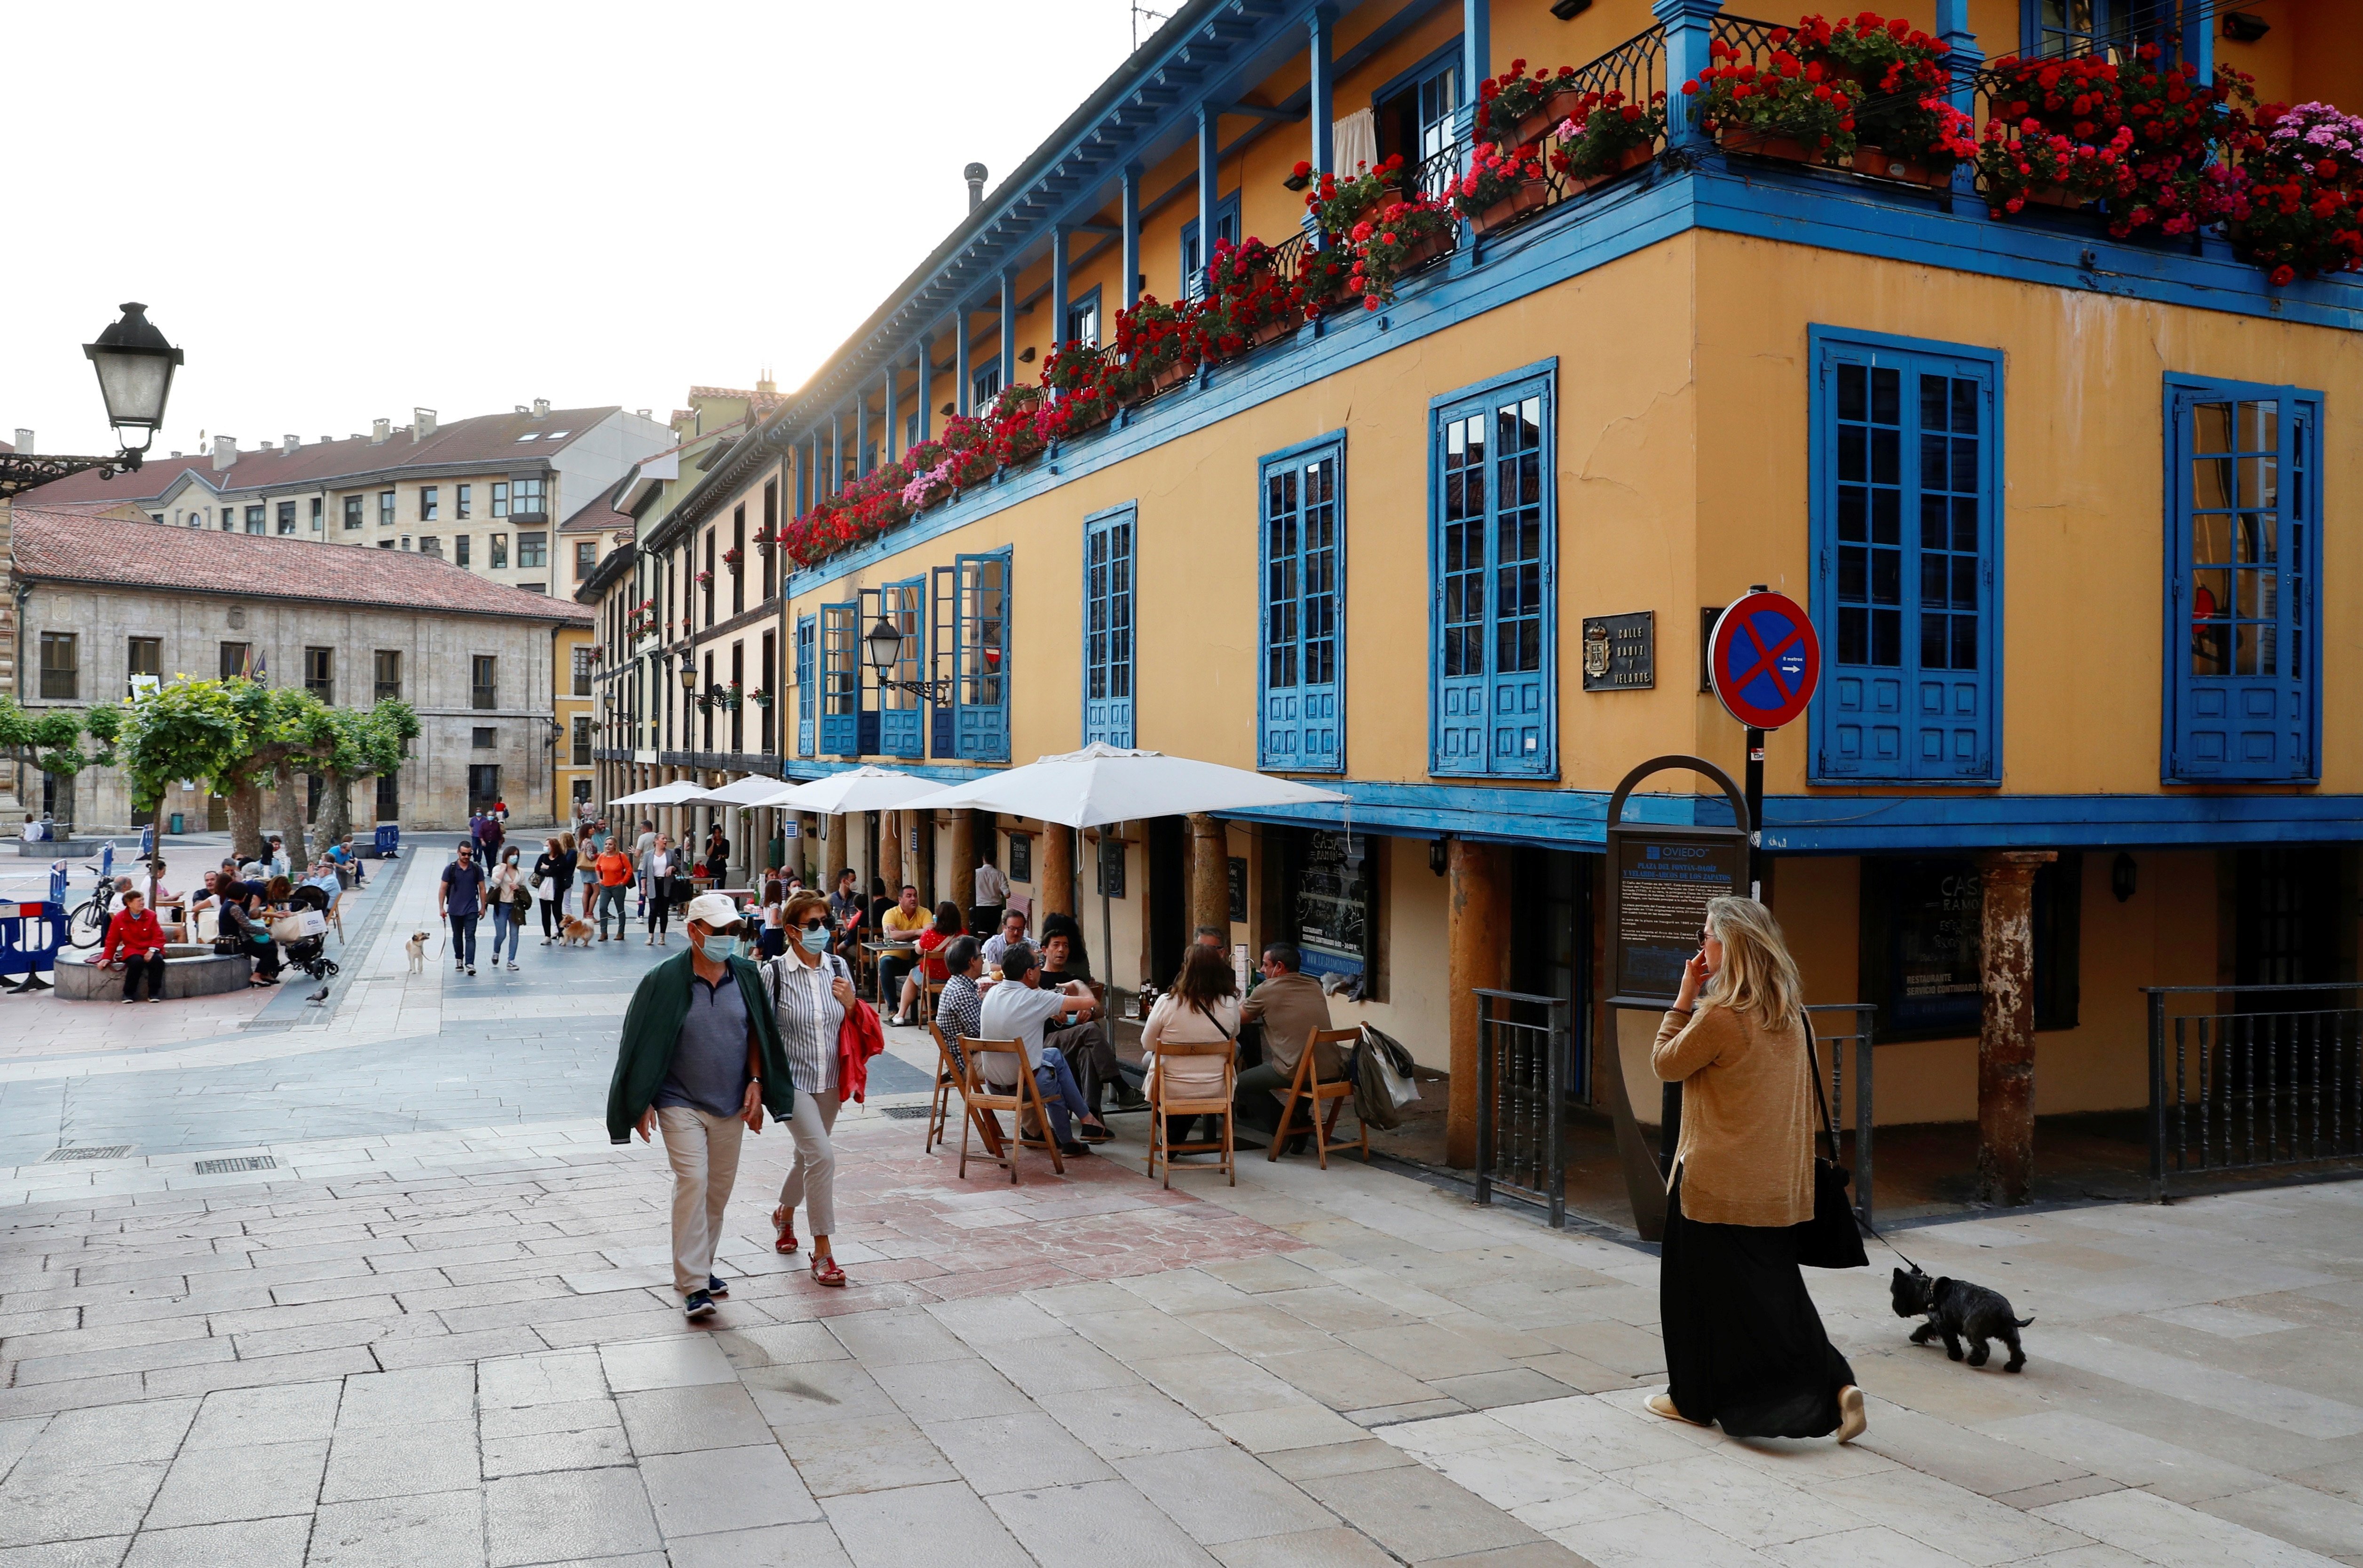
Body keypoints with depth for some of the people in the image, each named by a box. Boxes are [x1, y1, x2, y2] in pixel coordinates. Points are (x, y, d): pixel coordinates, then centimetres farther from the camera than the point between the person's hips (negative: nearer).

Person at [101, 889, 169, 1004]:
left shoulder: (151, 915, 5)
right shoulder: (119, 918, 3)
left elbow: (158, 936, 1)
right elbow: (112, 941, 9)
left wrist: (152, 950, -16)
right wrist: (106, 958, 1)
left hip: (150, 951, 1)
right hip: (132, 951, -1)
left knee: (158, 960, -34)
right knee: (137, 962, -37)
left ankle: (154, 993, -20)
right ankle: (129, 994, -19)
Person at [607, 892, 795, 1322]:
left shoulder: (746, 975, 0)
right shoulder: (664, 980, -11)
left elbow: (758, 1033, 10)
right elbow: (643, 1045, -6)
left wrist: (756, 1084, 2)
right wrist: (642, 1103, -6)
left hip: (731, 1105, 4)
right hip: (681, 1104, -4)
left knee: (720, 1189, 11)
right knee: (692, 1182, -14)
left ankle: (699, 1266, 30)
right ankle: (694, 1285, -8)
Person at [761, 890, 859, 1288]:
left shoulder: (838, 968, 1)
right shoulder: (775, 973, -12)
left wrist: (850, 1002, -9)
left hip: (829, 1081, 5)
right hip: (792, 1080, -5)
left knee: (808, 1155, 20)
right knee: (822, 1155, -17)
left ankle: (784, 1215, 49)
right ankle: (822, 1251, -7)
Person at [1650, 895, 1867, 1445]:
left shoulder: (1719, 1016, -22)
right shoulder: (1789, 1012, 4)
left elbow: (1666, 1064, -8)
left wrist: (1685, 995, -7)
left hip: (1716, 1182, -7)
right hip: (1776, 1184, 7)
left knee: (1701, 1290, 8)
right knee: (1775, 1291, 15)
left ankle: (1693, 1399, 21)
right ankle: (1835, 1386, 5)